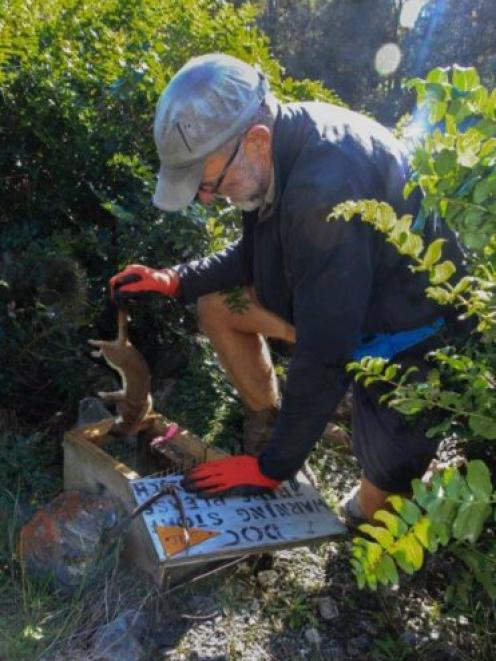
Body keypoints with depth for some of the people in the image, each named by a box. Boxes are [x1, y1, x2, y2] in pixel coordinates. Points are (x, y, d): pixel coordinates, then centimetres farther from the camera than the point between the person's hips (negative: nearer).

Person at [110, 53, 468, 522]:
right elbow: (255, 250, 9)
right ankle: (268, 423, 17)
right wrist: (175, 280, -2)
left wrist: (274, 466, -19)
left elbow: (324, 356, -31)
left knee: (379, 506, -5)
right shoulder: (282, 137, -9)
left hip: (411, 337, -7)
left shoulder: (326, 193, -38)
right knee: (217, 303, 3)